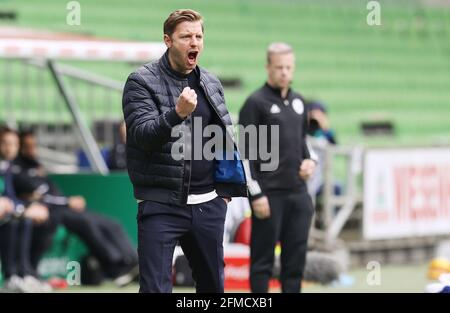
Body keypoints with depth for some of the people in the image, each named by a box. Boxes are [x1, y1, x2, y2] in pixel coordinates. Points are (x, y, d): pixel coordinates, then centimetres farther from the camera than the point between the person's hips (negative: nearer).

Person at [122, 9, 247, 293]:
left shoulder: (211, 83, 11)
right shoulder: (142, 82, -6)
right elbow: (142, 134, -18)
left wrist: (225, 189, 13)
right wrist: (177, 113, -34)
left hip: (207, 205, 5)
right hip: (160, 205, -5)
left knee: (213, 284, 14)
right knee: (156, 287, -9)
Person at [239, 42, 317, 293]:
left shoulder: (298, 101, 14)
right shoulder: (256, 103, -6)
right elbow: (246, 153, -8)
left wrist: (310, 160, 6)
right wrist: (256, 194, -13)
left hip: (298, 192, 6)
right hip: (269, 194, -6)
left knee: (296, 257, 7)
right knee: (263, 258, -2)